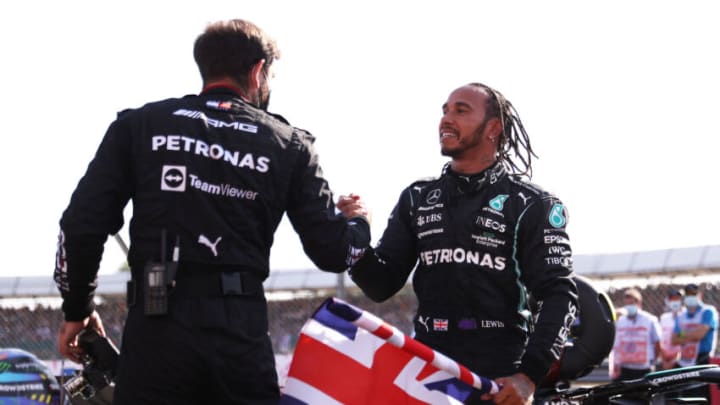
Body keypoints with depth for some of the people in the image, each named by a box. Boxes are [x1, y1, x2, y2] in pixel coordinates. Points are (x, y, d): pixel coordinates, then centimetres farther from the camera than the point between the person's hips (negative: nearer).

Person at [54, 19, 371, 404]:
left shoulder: (139, 125, 8)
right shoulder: (288, 145, 9)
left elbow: (83, 224, 3)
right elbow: (331, 251, 8)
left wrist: (77, 309, 17)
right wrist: (357, 221, 32)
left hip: (156, 328, -1)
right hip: (242, 331, 1)